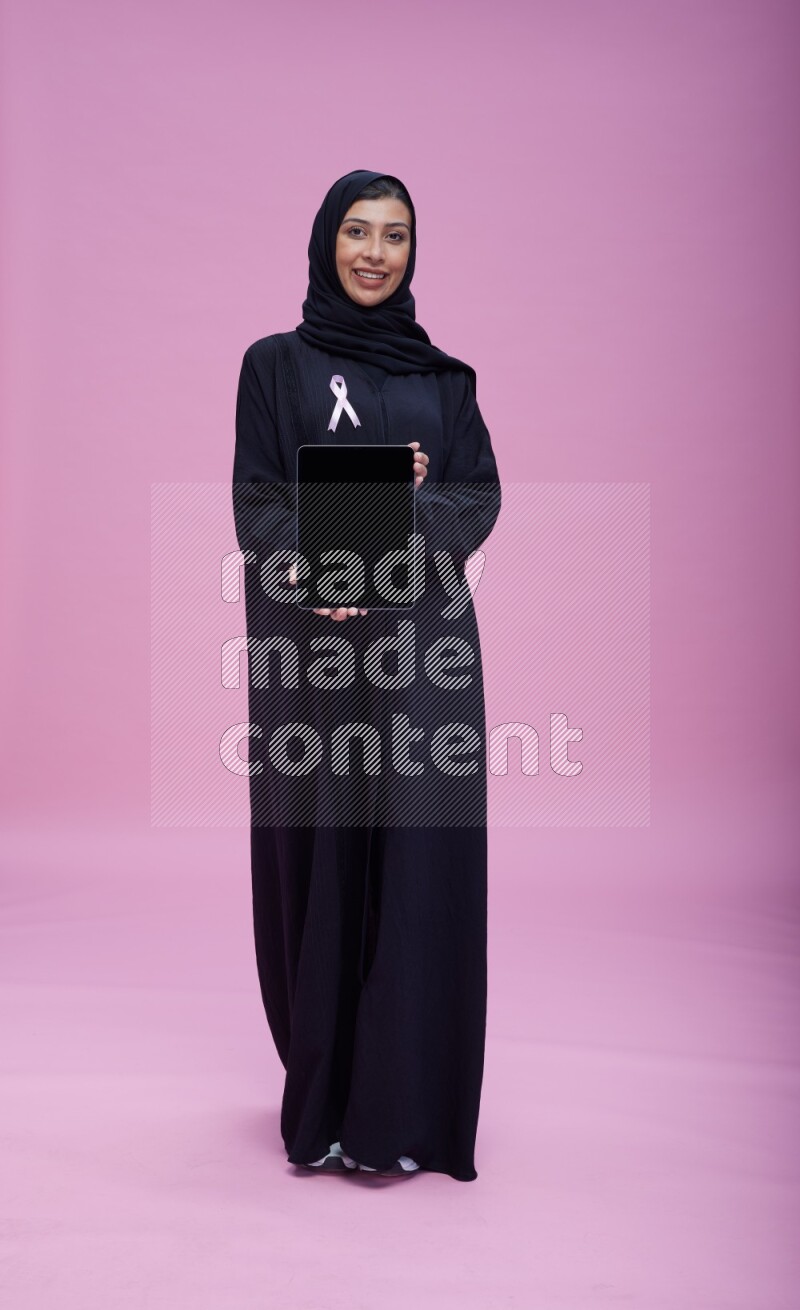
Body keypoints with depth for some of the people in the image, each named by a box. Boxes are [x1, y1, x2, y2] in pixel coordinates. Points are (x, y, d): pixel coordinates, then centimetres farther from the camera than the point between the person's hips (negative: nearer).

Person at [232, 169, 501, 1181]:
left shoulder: (442, 375, 13)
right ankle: (320, 1097, 17)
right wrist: (319, 566, -21)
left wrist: (396, 509, -16)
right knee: (318, 849, 2)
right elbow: (258, 501, -2)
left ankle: (403, 1105, 9)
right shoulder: (276, 364, 7)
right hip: (311, 646, -1)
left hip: (419, 646, 2)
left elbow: (481, 498, 4)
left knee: (418, 856, -1)